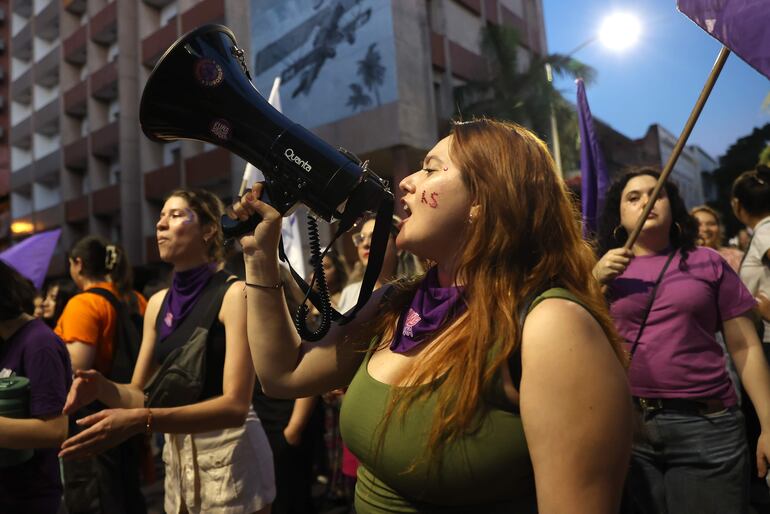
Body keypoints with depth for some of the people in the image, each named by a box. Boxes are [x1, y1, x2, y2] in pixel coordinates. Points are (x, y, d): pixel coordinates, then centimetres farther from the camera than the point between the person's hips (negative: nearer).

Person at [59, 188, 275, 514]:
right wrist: (103, 387, -14)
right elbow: (140, 394, 7)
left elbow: (235, 405, -23)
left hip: (229, 454, -6)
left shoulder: (234, 294, -16)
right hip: (176, 455, 6)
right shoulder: (158, 303, 5)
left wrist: (141, 421, -32)